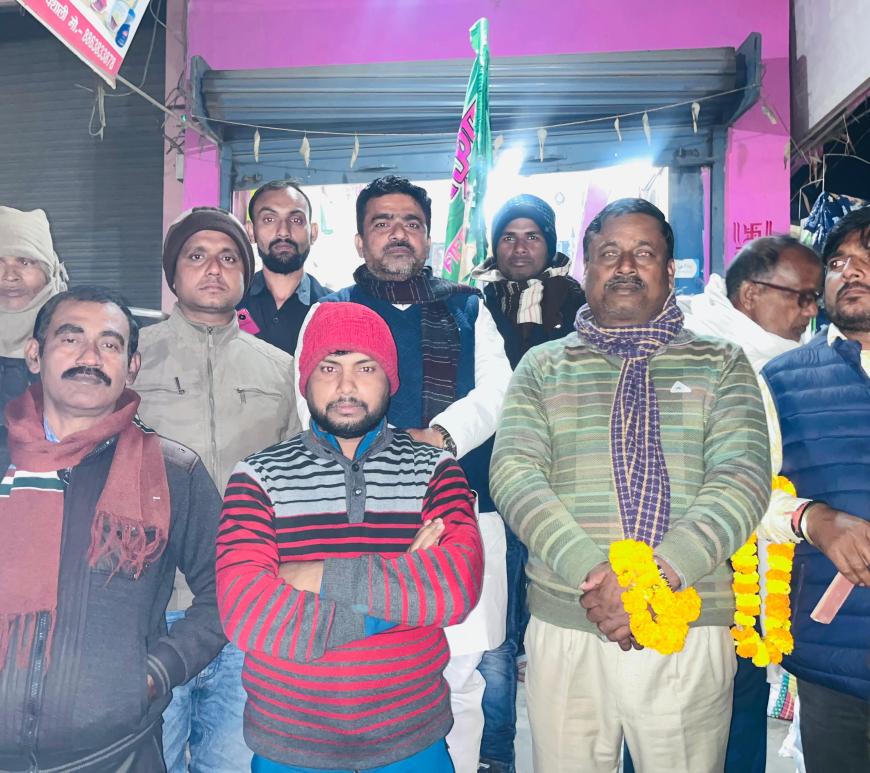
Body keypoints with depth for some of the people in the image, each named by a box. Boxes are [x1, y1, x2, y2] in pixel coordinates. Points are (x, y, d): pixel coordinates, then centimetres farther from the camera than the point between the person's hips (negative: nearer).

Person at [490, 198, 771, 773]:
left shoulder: (720, 365, 8)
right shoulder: (543, 366, 9)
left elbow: (743, 476, -5)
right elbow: (514, 472, -4)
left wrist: (662, 571, -20)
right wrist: (591, 573, -19)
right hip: (566, 629, 1)